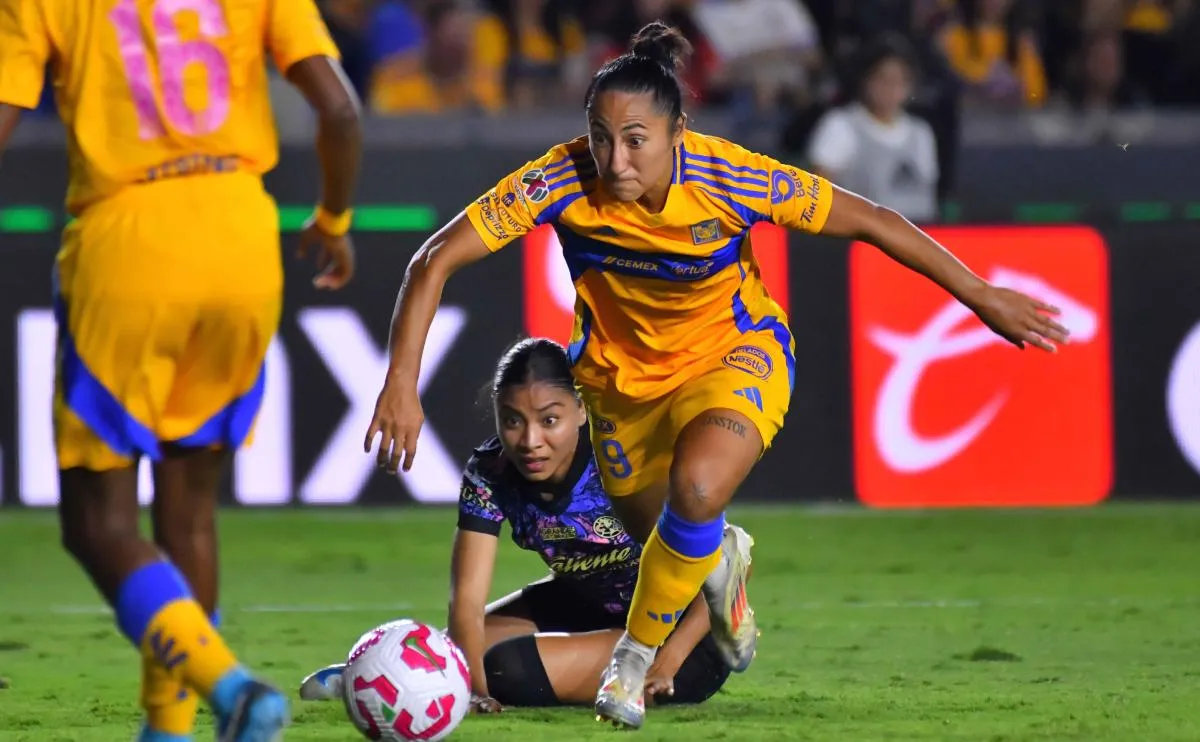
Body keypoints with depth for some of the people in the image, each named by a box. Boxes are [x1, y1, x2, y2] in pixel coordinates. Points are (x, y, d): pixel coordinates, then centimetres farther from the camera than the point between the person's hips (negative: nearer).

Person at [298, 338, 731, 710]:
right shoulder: (489, 474, -15)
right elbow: (467, 599, -22)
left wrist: (664, 663, -39)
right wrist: (475, 689, -40)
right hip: (586, 604, 6)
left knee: (509, 668, -25)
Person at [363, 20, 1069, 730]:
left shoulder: (726, 179, -32)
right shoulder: (565, 180, -30)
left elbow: (867, 220, -20)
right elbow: (435, 260, -27)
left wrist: (981, 296, -16)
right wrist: (402, 385, -36)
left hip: (734, 354, -3)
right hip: (621, 372, 3)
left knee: (697, 488, -31)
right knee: (659, 535, 18)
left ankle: (634, 663, -8)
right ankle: (722, 564, 58)